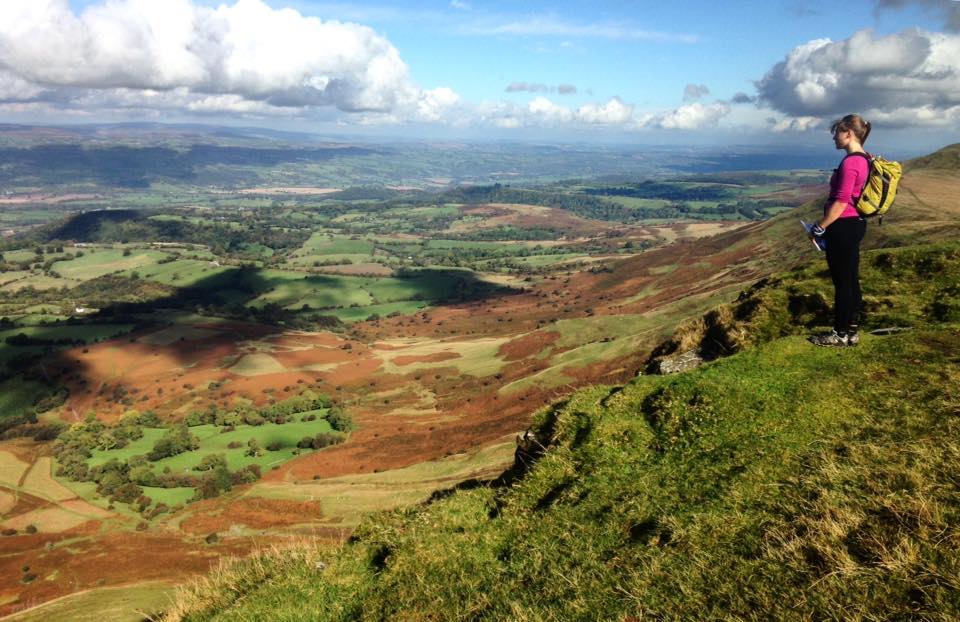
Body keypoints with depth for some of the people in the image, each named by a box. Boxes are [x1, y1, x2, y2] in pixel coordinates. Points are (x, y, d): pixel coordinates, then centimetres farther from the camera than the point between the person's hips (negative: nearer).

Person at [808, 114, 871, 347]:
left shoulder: (850, 162, -19)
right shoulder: (865, 160, 11)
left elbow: (841, 203, -22)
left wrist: (819, 228, -13)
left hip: (843, 227, -10)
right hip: (856, 224, 10)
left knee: (842, 282, -1)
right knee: (851, 280, 14)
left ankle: (841, 334, 9)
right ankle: (852, 331, 21)